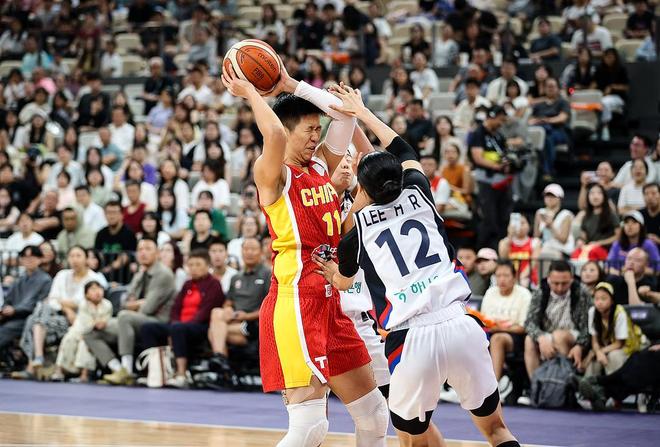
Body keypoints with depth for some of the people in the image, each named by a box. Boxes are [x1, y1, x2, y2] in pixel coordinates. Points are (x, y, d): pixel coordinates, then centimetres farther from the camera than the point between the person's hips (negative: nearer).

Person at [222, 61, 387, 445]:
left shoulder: (321, 165, 14)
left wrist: (290, 85, 12)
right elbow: (274, 134, -28)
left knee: (374, 415, 13)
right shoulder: (272, 173, -8)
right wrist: (250, 93, -13)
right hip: (295, 302, -9)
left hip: (330, 304, 9)